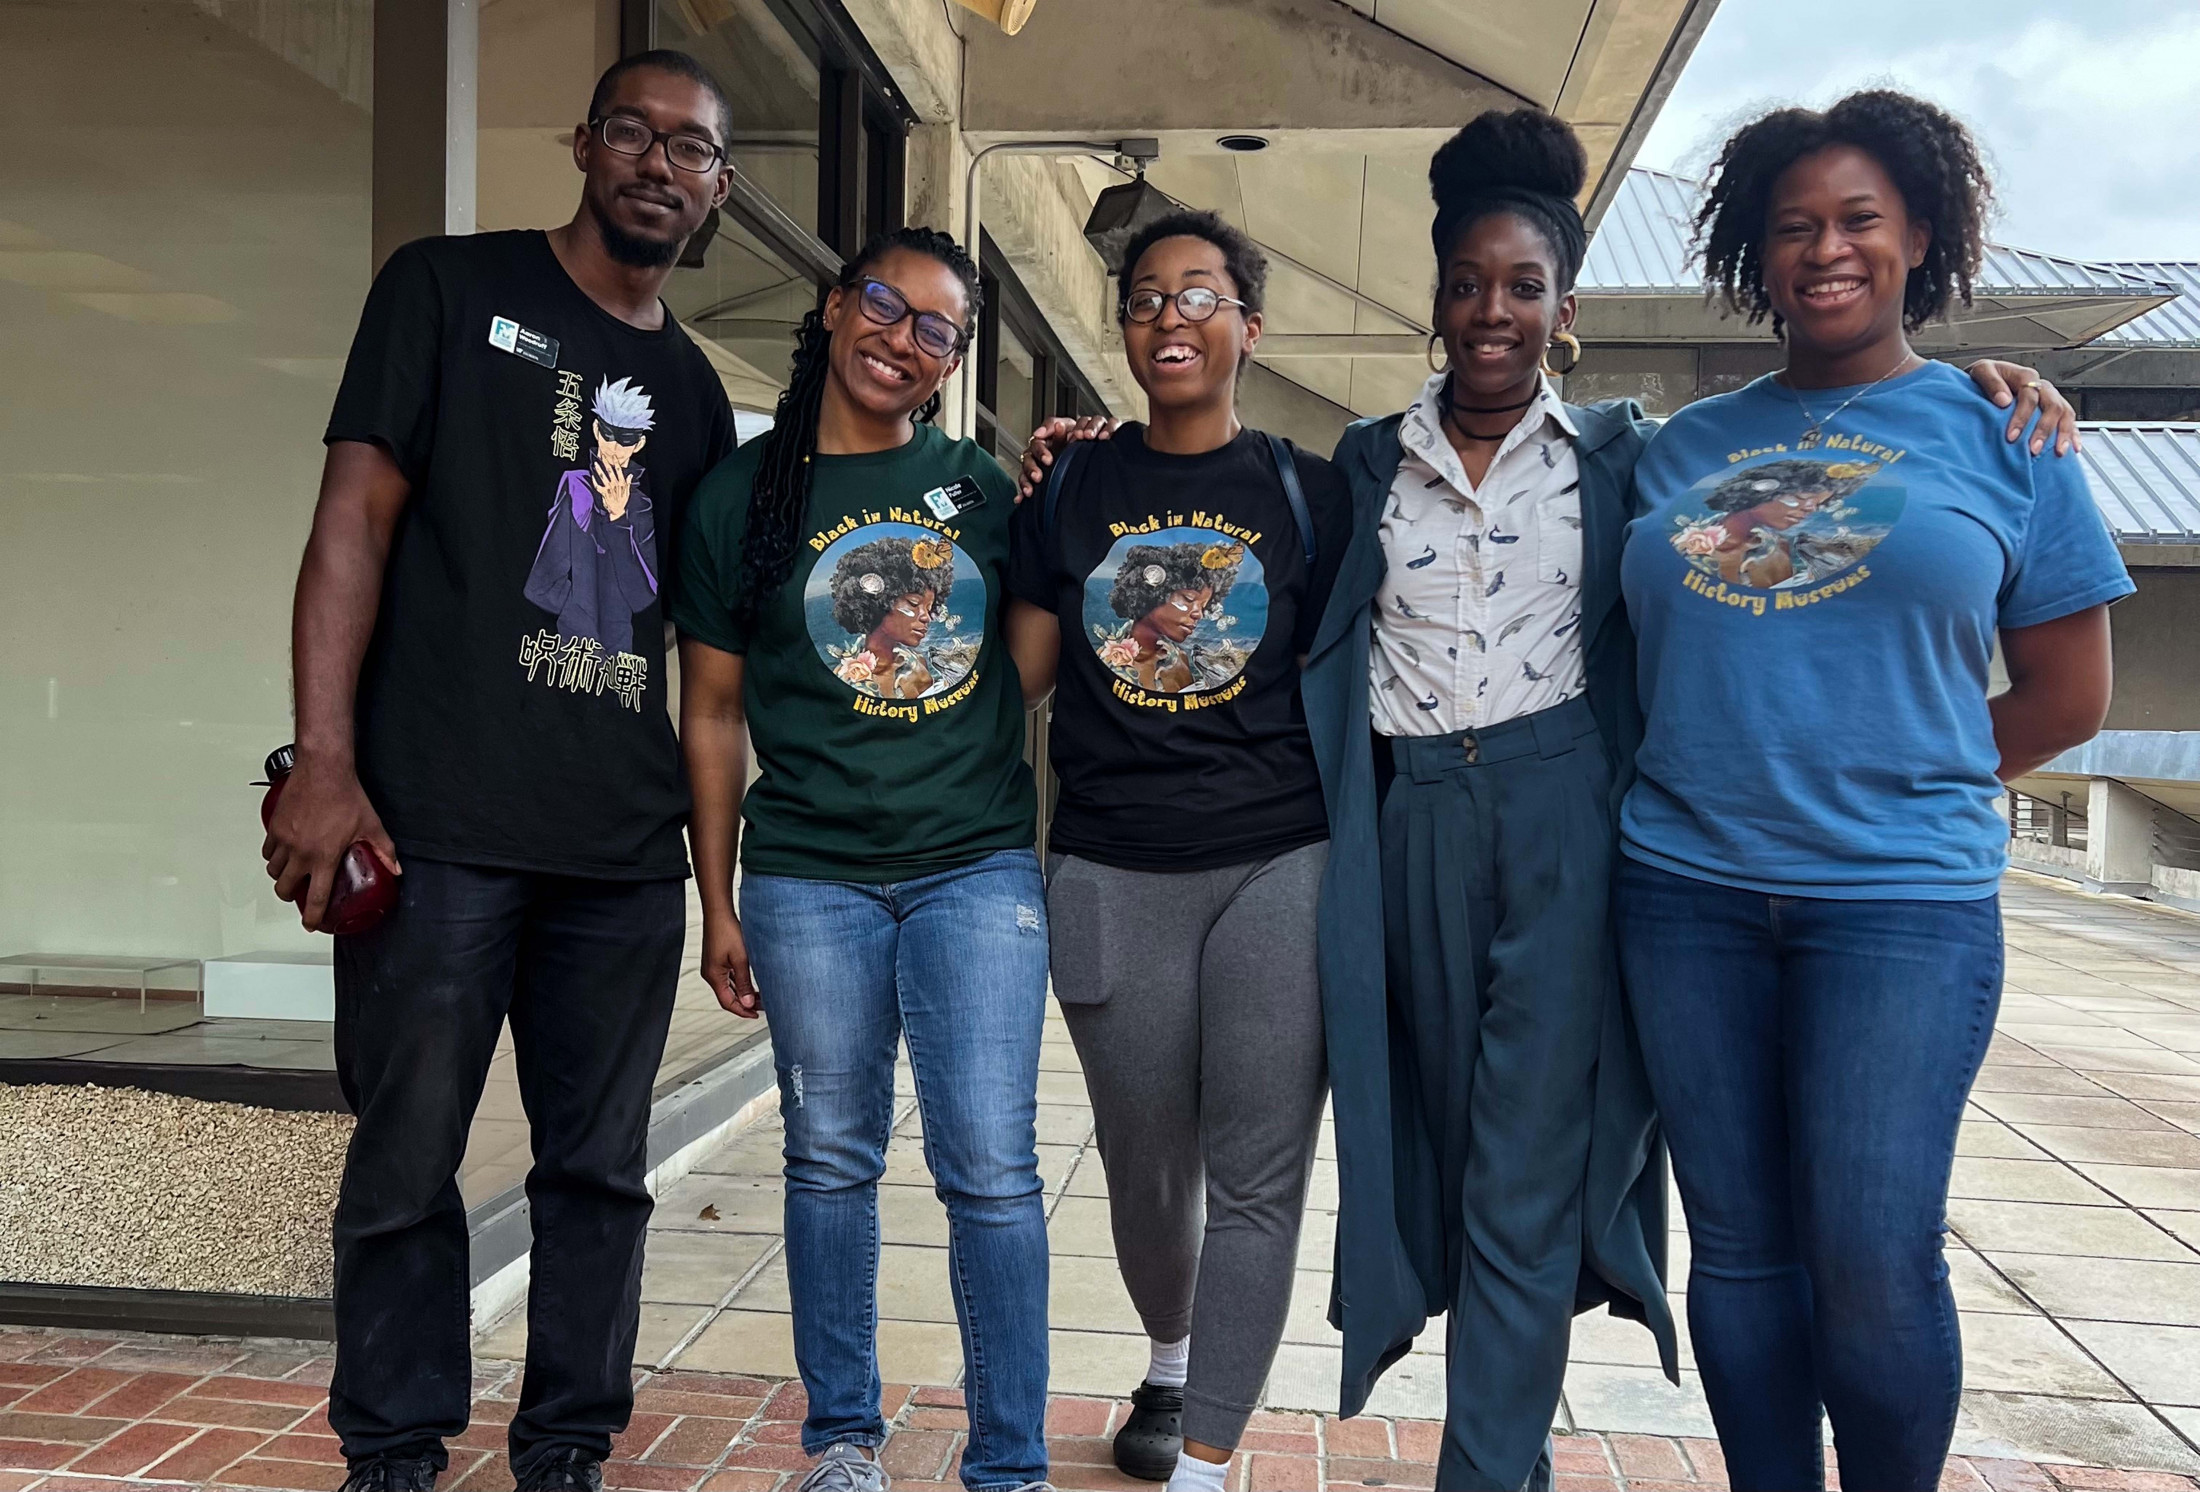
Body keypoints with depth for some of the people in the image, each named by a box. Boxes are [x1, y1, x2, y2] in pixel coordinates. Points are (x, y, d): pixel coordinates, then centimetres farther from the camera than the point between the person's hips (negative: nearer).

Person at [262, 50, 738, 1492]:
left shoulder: (692, 387, 17)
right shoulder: (451, 288, 4)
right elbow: (355, 516, -4)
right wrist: (324, 764, -13)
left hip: (627, 847, 5)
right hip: (440, 826, -4)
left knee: (599, 1169, 10)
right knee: (407, 1160, 4)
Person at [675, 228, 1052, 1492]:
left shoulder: (984, 487, 8)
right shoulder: (744, 494, 4)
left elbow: (1032, 660, 14)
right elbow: (714, 711, 6)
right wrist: (718, 903, 4)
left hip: (977, 867, 1)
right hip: (810, 877, 0)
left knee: (992, 1168, -2)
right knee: (832, 1160, 9)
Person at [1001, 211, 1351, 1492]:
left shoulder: (1307, 492, 5)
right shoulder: (1072, 493, 9)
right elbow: (1021, 674, 12)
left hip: (1279, 867, -2)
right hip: (1112, 874, 2)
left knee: (1258, 1175, -3)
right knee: (1146, 1162, 14)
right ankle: (1171, 1362, 42)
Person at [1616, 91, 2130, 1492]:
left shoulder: (2002, 433, 5)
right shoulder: (1684, 446, 12)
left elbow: (2068, 698, 6)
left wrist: (1893, 788, 4)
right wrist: (1698, 789, 3)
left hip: (1903, 902, -2)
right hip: (1686, 894, 3)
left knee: (1874, 1262, -2)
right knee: (1739, 1249, 9)